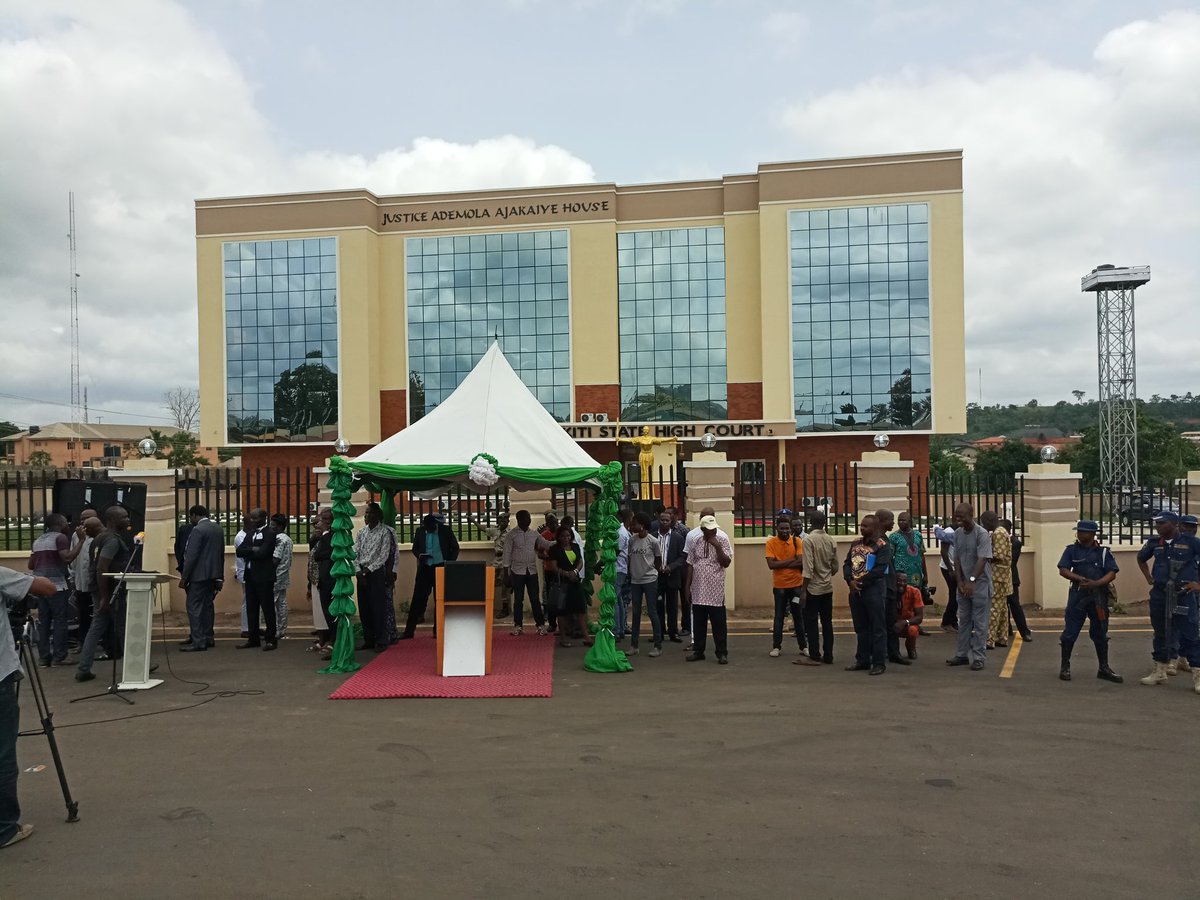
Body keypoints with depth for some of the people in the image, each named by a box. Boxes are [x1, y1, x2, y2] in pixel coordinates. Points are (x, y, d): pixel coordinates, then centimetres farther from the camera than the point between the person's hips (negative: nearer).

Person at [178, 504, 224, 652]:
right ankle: (208, 638, 18)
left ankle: (198, 641, -6)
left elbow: (191, 556, -17)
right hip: (213, 575, 9)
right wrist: (220, 576, 19)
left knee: (194, 607, -5)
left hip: (199, 575, -8)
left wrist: (184, 577, -12)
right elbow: (221, 554, 15)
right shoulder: (218, 528, 11)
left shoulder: (198, 530, -14)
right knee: (208, 605, 14)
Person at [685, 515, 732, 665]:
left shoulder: (722, 540, -2)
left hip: (715, 590, -3)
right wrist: (688, 585, 8)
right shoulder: (696, 542, 7)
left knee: (718, 623, 1)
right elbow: (690, 564, 11)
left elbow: (726, 563, -8)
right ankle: (698, 651, 20)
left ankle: (722, 653, 9)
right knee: (698, 622, 10)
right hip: (698, 589, 3)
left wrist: (717, 547, -18)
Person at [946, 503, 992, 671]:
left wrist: (972, 581, -27)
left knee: (979, 622, 0)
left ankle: (978, 657, 6)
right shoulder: (957, 533, 4)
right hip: (964, 584, 6)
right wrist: (960, 581, -5)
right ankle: (962, 654, 20)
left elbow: (982, 560, -20)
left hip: (980, 584, -6)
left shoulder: (982, 533, -13)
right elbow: (957, 559, 5)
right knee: (963, 621, 12)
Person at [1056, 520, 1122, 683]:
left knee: (1100, 634, 10)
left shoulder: (1103, 552, 4)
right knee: (1070, 632, -1)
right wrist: (1081, 579, -19)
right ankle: (1065, 666, 8)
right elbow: (1063, 570, -4)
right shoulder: (1071, 550, 3)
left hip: (1099, 596, 1)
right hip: (1078, 595, -1)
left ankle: (1104, 668, 20)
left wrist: (1096, 583, -21)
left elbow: (1112, 573, -4)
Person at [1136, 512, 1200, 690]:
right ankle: (1159, 672, 21)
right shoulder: (1154, 543, 6)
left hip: (1183, 595, -4)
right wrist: (1148, 578, 16)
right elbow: (1141, 558, 25)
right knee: (1160, 634, 12)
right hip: (1159, 595, 5)